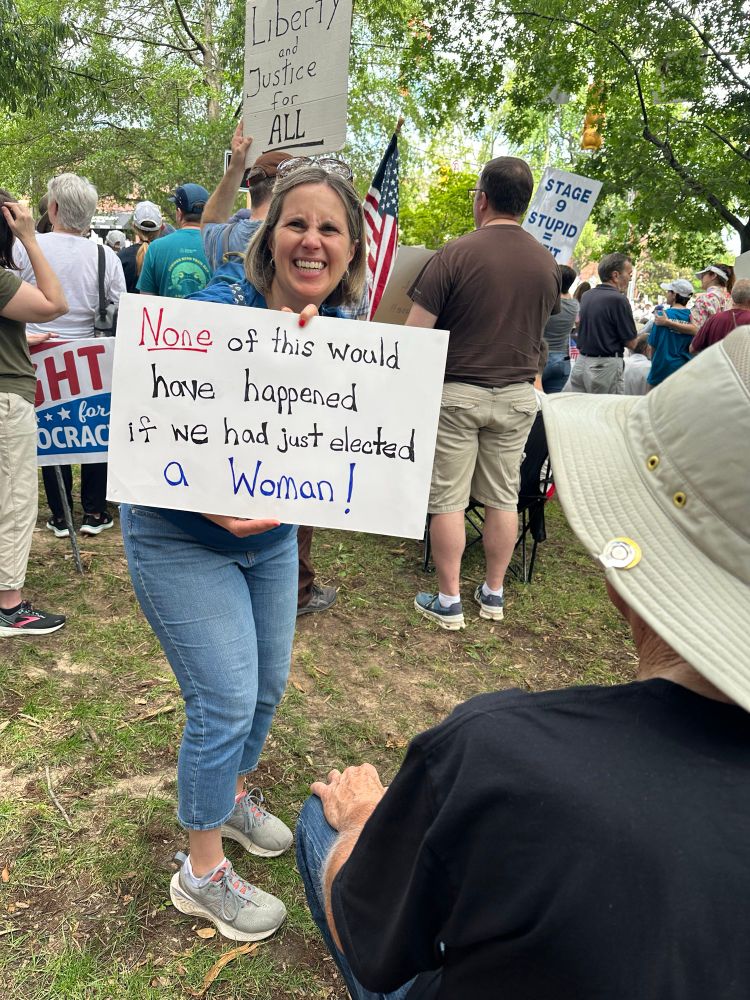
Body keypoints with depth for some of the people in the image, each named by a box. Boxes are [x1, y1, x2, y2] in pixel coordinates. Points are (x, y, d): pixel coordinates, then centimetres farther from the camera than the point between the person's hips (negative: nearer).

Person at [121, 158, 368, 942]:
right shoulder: (213, 312, -23)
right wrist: (210, 502, -37)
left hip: (272, 535, 6)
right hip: (179, 539, -6)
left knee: (268, 685, 16)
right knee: (226, 701, -4)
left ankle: (232, 794, 47)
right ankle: (201, 873, 21)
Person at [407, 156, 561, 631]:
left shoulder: (456, 254, -13)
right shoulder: (547, 263, 3)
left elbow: (415, 331, -14)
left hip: (457, 392, -4)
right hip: (517, 395, 5)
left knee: (448, 499, 4)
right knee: (503, 497, 12)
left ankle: (448, 602, 11)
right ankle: (493, 593, 23)